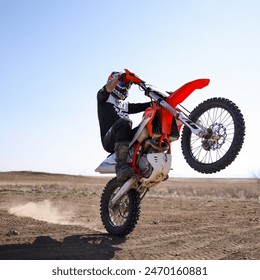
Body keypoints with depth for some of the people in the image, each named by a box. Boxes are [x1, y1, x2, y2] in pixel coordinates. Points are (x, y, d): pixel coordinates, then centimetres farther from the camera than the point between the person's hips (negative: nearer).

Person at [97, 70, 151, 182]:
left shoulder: (125, 105, 34)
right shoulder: (104, 97, 15)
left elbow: (142, 106, 19)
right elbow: (108, 88, -9)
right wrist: (119, 77, -28)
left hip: (126, 140, 7)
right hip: (109, 140, -6)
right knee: (125, 122, -36)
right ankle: (121, 167, -44)